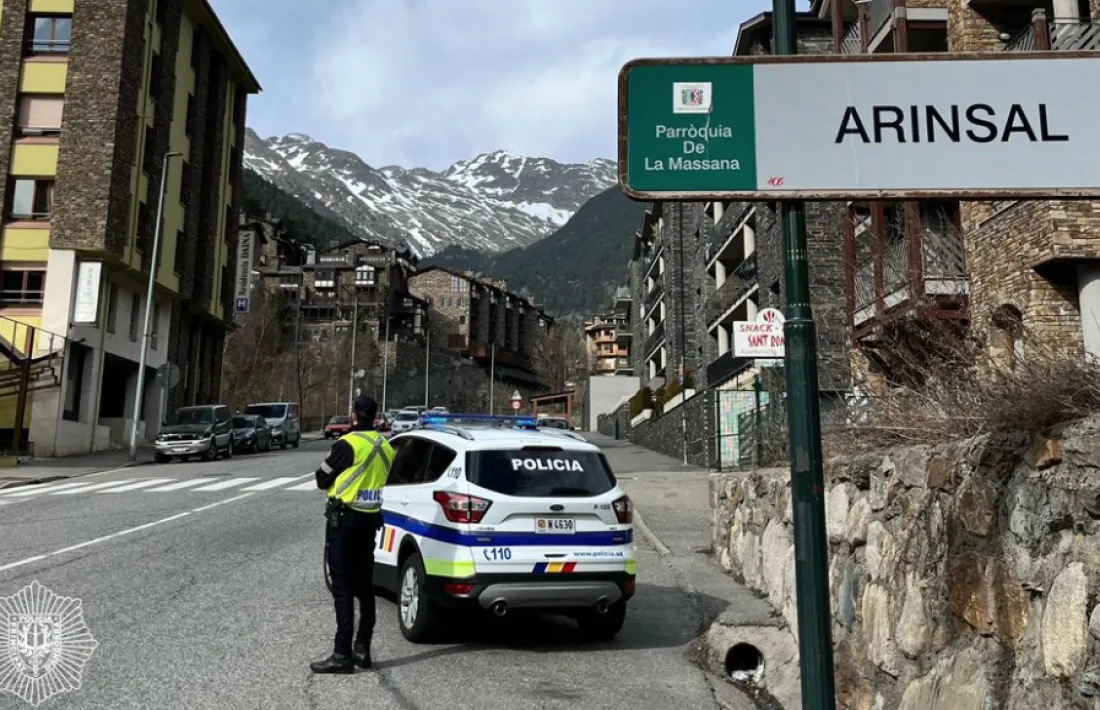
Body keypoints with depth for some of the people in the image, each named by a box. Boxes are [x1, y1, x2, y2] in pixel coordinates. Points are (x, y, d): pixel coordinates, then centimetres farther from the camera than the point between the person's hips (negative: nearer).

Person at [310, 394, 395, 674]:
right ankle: (362, 649, 19)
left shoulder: (348, 443, -15)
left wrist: (337, 476, 12)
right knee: (364, 585, 14)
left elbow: (322, 479, -7)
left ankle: (342, 654, -6)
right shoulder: (385, 447, 8)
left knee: (343, 587, -5)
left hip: (344, 519, -7)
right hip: (370, 519, 7)